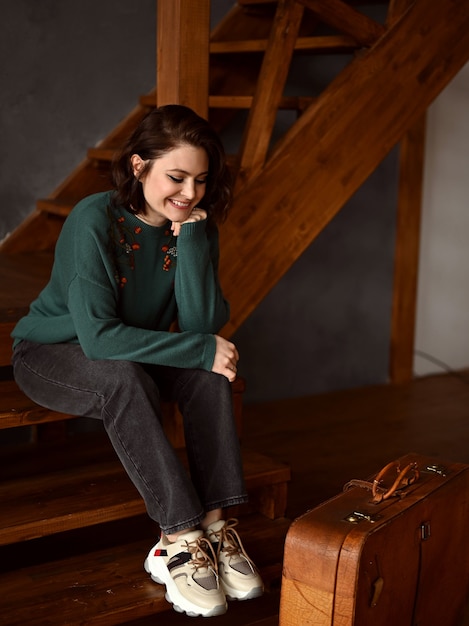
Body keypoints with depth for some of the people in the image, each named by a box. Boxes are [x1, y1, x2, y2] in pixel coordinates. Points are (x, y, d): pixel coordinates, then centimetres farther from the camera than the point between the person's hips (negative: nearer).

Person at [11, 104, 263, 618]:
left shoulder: (195, 225, -10)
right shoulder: (95, 220, -26)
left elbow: (203, 324, -20)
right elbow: (98, 335, -32)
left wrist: (191, 237, -28)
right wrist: (201, 349, -32)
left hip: (129, 353, 5)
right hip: (51, 354, -5)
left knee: (209, 372, -24)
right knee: (123, 378, -37)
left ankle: (213, 524, -24)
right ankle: (178, 538, -32)